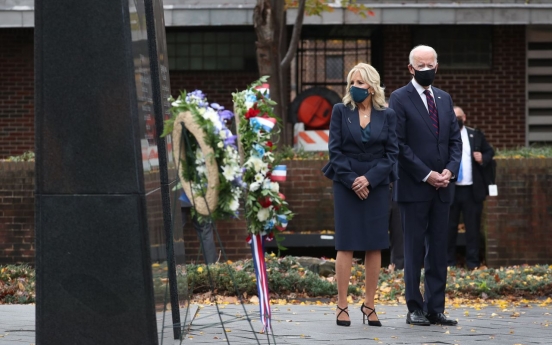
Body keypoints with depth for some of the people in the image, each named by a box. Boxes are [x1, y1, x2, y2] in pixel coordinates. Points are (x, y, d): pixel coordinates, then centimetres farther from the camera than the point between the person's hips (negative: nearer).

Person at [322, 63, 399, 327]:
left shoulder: (386, 115, 5)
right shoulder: (340, 111, 3)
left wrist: (369, 178, -12)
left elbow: (392, 153, 1)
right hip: (346, 184, -1)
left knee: (374, 246, 1)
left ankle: (369, 305, 8)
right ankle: (342, 306, -2)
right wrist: (351, 180, -10)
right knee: (346, 244, -3)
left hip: (376, 185, 1)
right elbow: (335, 150, -1)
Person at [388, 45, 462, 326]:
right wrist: (426, 175, -14)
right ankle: (415, 309, 3)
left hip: (441, 187, 6)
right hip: (414, 187, -5)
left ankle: (435, 309, 8)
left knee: (438, 250, 5)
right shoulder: (400, 99, -4)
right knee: (414, 250, -1)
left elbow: (455, 139, 14)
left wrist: (450, 169, -4)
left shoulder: (444, 99, 15)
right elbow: (399, 144, -10)